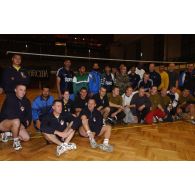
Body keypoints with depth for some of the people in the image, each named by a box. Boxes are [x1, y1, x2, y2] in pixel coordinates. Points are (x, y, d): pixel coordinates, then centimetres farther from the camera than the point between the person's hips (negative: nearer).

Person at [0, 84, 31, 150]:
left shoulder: (26, 102, 1)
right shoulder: (10, 98, -16)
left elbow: (29, 115, 4)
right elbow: (10, 115, -24)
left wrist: (27, 121, -16)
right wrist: (23, 120, -16)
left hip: (14, 125, 6)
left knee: (26, 138, -9)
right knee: (16, 121, -38)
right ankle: (16, 141, -14)